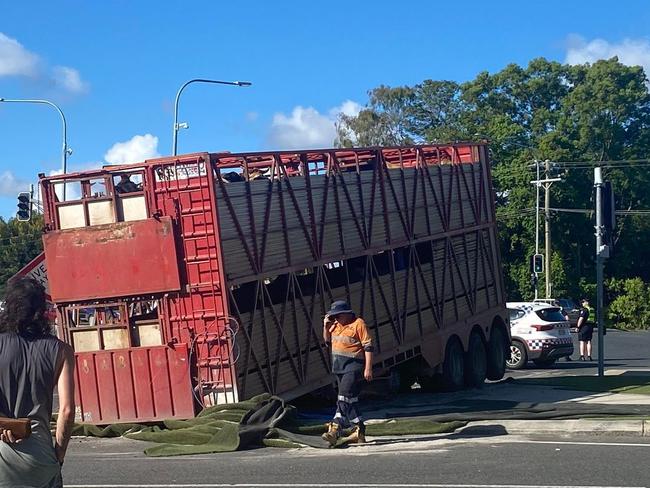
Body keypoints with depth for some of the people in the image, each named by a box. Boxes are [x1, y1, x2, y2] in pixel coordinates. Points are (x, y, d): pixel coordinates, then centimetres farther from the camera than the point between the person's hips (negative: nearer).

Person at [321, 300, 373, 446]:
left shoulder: (358, 324, -10)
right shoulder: (336, 325, 12)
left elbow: (368, 347, -12)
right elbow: (328, 341, 23)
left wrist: (368, 368, -18)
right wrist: (326, 327, 5)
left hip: (354, 367, -9)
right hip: (339, 367, 9)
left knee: (345, 397, -16)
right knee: (350, 399, 11)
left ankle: (335, 429, -18)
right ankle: (359, 430, 16)